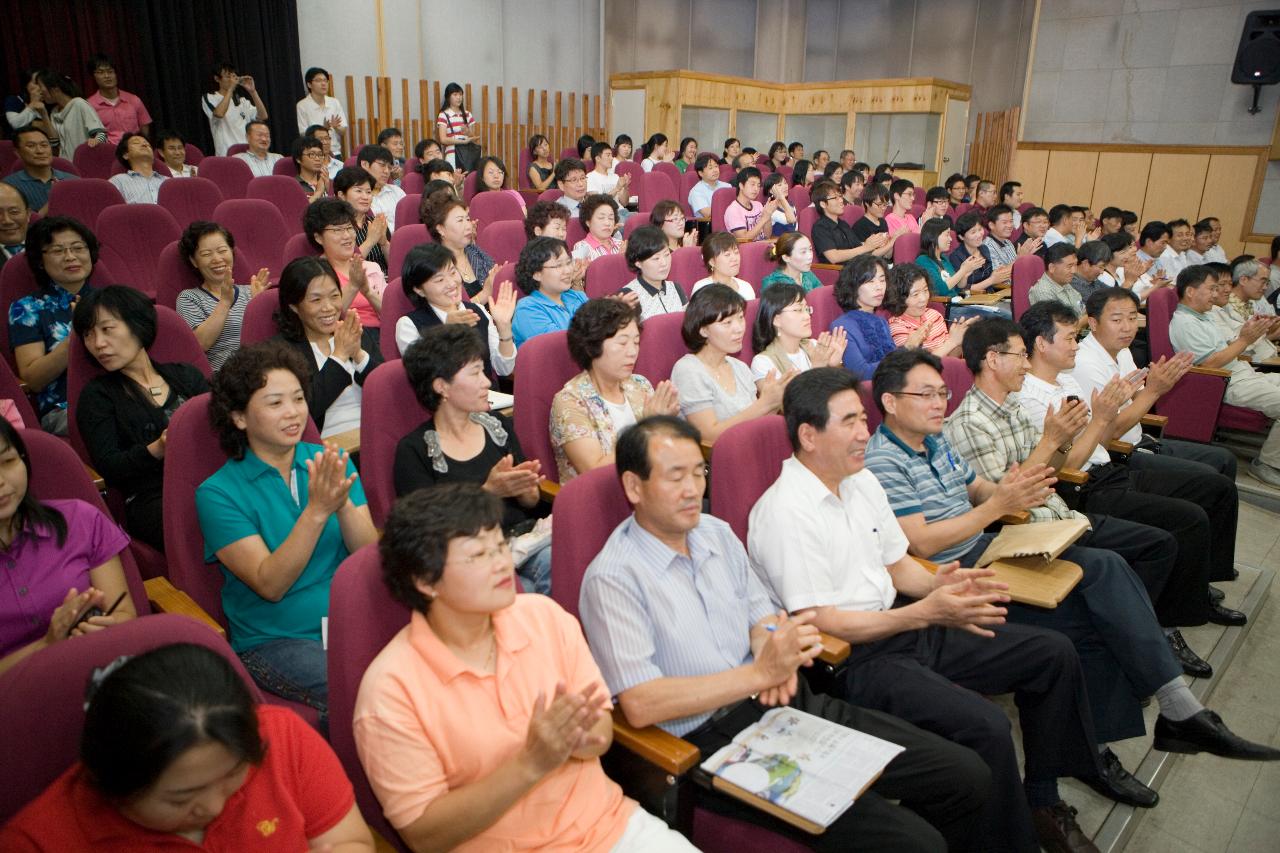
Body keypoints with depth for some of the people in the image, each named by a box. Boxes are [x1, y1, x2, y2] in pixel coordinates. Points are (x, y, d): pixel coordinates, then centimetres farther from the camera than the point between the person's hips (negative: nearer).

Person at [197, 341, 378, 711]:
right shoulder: (218, 493, -3)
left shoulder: (330, 461, 8)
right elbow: (270, 585, -14)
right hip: (275, 640, -4)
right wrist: (317, 510, -23)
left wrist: (344, 505, -20)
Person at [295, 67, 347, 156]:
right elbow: (304, 134, -6)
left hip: (336, 153, 3)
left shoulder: (335, 102, 7)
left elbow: (343, 131, 6)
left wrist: (336, 127, -17)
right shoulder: (302, 106, -3)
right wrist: (323, 128, -22)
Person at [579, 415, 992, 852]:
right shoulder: (613, 579, -14)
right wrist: (759, 672, -20)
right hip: (715, 739, -7)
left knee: (967, 776, 0)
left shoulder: (717, 533, 9)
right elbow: (639, 705, -20)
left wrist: (778, 655, -9)